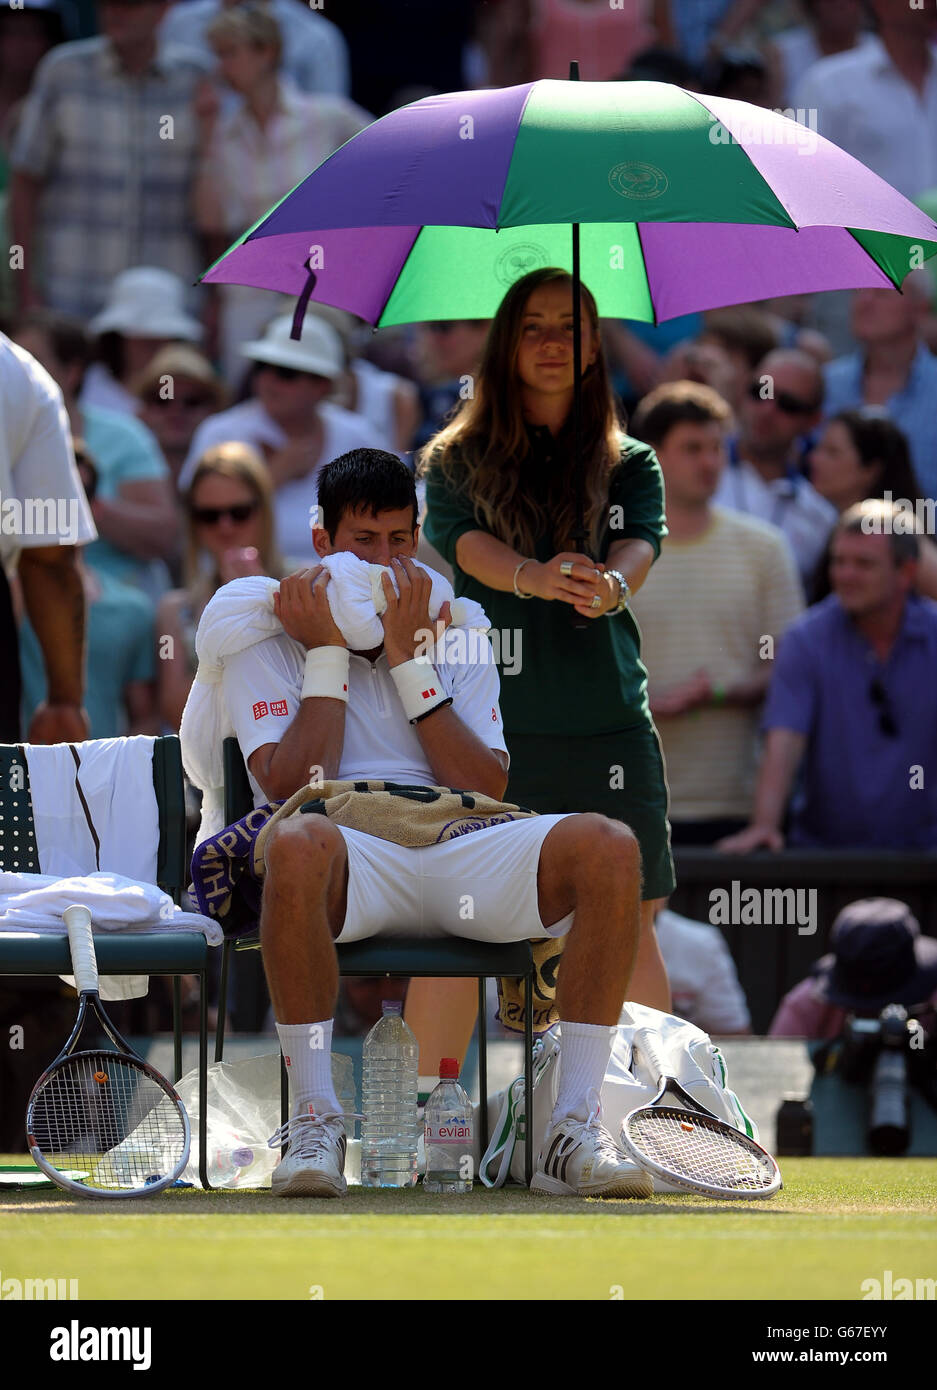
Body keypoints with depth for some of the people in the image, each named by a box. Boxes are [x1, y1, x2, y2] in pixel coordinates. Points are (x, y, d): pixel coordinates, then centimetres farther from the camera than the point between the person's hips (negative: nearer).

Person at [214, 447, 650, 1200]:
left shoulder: (452, 634, 21)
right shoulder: (271, 639, 12)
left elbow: (487, 788, 5)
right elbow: (289, 786, -6)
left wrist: (407, 660, 2)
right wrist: (328, 653, 0)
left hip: (460, 855, 4)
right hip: (349, 864, -3)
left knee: (610, 847, -25)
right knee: (297, 842, -42)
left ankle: (576, 1127, -24)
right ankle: (314, 1120, -32)